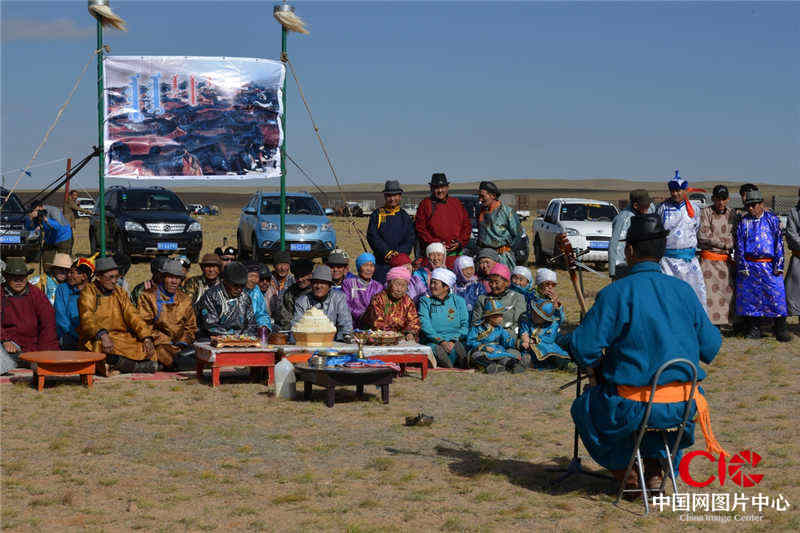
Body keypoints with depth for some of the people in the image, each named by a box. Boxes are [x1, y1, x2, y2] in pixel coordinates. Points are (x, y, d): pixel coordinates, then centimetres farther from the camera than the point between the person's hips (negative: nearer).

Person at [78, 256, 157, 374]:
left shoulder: (120, 292, 17)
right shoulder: (88, 292, 1)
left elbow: (133, 316, 7)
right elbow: (87, 319, -15)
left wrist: (147, 338, -10)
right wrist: (102, 335, -34)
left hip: (121, 336, 5)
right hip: (96, 339, -4)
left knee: (147, 350, -21)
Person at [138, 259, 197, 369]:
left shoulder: (185, 299, 21)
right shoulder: (148, 296, 7)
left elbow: (191, 326, 22)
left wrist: (183, 343, 0)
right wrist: (166, 343, -11)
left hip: (182, 347, 4)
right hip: (160, 345, -4)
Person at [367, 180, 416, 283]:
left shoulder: (405, 216, 12)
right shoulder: (377, 214, 7)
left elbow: (410, 239, 5)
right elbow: (372, 236, -3)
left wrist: (399, 253, -13)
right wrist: (387, 252, -14)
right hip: (381, 263, -1)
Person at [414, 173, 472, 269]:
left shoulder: (457, 203, 15)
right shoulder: (425, 204, 6)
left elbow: (467, 225, 15)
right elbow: (419, 227, 1)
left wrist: (460, 242, 0)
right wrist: (433, 243, -10)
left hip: (455, 252, 2)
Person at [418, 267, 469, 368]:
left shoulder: (459, 301, 16)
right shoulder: (425, 301, 13)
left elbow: (465, 325, 7)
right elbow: (425, 325, -1)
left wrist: (454, 341, -12)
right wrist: (441, 341, -15)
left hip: (456, 341, 1)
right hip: (432, 341, -1)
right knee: (437, 349, -35)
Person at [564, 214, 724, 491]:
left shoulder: (615, 294, -12)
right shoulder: (683, 290, 1)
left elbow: (585, 351, -14)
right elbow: (710, 347, 6)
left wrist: (569, 338, 9)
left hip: (633, 407, -4)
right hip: (682, 407, 4)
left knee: (583, 407, 26)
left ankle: (624, 470, 18)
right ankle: (655, 467, 28)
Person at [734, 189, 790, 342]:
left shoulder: (772, 220, 4)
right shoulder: (743, 222, 7)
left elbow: (779, 243, 2)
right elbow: (739, 246, 6)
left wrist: (779, 265, -4)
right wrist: (742, 266, -2)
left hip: (769, 265, -1)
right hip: (749, 265, 2)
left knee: (777, 295, -6)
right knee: (750, 297, 3)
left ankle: (781, 329, 1)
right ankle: (753, 329, 14)